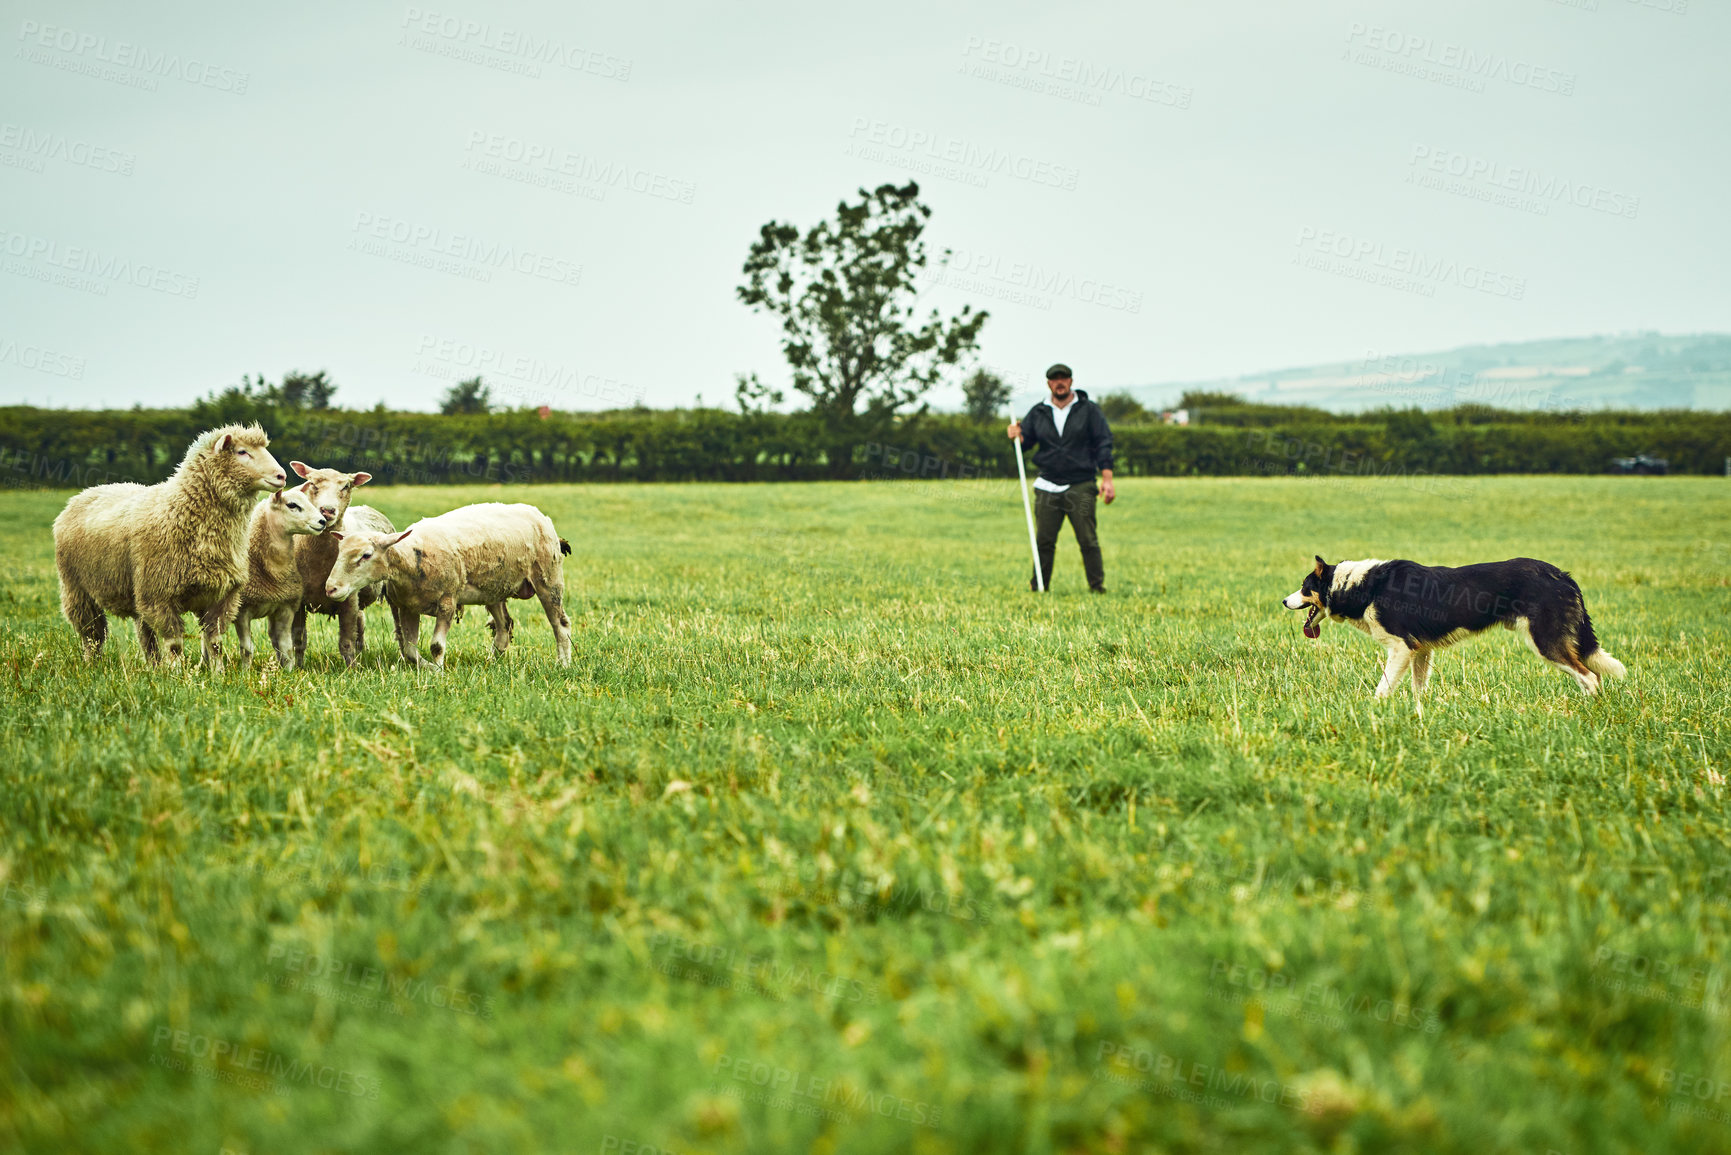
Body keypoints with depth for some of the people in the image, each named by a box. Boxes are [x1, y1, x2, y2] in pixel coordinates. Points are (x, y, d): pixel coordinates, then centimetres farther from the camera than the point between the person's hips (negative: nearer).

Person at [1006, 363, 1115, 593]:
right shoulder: (1038, 413, 12)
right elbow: (1025, 441, 15)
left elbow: (1103, 444, 2)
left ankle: (1097, 586, -1)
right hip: (1047, 487, 2)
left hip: (1080, 487, -2)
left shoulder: (1088, 410, 5)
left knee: (1088, 540, -6)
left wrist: (1107, 479, -7)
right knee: (1044, 540, 1)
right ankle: (1038, 587, 9)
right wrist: (1016, 436, -10)